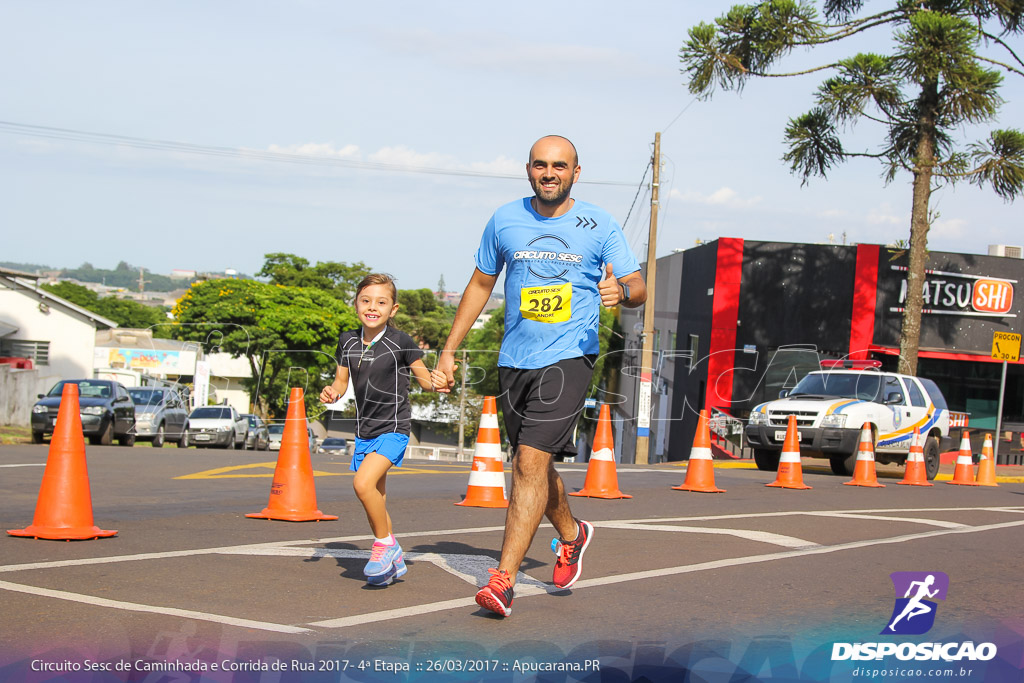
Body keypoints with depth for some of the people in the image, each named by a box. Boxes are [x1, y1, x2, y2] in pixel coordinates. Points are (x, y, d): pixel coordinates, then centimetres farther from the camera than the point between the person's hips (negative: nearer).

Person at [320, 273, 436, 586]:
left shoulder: (401, 342, -10)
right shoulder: (348, 341, 4)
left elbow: (425, 380, -2)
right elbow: (342, 381, 14)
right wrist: (331, 392, -7)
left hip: (393, 428, -6)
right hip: (364, 430, 6)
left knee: (363, 482, -26)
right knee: (375, 503, 12)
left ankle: (385, 543, -6)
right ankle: (394, 560, 29)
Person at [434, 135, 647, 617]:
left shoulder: (599, 226, 0)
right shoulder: (505, 220, 7)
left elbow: (638, 286, 3)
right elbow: (480, 286, 16)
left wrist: (621, 290, -23)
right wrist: (448, 352, 14)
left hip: (569, 358, -4)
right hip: (514, 360, 4)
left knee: (531, 461, -16)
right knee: (532, 464, 15)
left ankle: (503, 579, -16)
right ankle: (571, 534, 43)